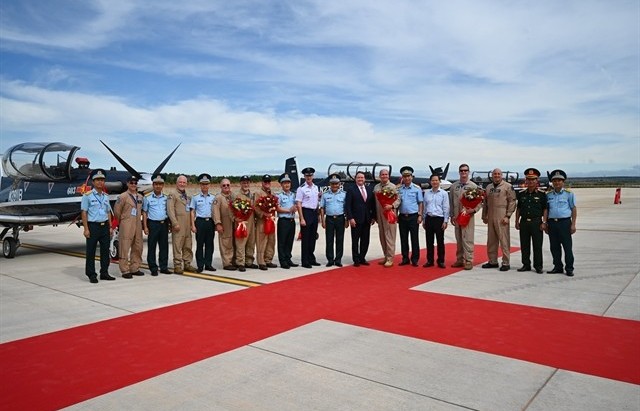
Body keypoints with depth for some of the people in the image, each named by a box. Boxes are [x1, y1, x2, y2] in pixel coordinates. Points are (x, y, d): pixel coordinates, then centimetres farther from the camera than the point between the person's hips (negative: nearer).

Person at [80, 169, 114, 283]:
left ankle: (104, 273, 18)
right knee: (91, 252, 2)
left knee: (105, 251, 9)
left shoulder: (106, 196, 12)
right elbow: (84, 213, -7)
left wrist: (110, 227, 10)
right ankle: (91, 275, 10)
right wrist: (86, 229, -12)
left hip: (105, 226, 5)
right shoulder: (87, 195, -4)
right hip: (93, 226, -5)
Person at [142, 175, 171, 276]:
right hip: (153, 224, -3)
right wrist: (145, 227, -5)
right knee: (151, 247, 0)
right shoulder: (147, 197, 1)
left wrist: (169, 224, 7)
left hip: (164, 224, 3)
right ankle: (153, 268, 7)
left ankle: (164, 267, 14)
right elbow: (144, 213, 2)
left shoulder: (166, 197, 9)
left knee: (164, 246, 6)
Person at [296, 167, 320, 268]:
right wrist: (302, 219, -16)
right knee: (305, 238, -1)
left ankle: (311, 259, 24)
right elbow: (298, 204, -12)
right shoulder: (301, 188, -9)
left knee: (313, 237, 13)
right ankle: (305, 261, 7)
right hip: (306, 212, -6)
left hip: (314, 213, 6)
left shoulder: (316, 187, 10)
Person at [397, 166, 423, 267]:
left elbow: (421, 203, -1)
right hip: (402, 217, 3)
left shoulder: (417, 188, -1)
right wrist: (396, 215, 5)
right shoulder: (399, 189, 7)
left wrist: (420, 215, -8)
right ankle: (405, 258, 17)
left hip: (413, 216, -3)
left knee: (414, 238, 2)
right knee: (403, 239, 8)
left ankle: (415, 259, 9)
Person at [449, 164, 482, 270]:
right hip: (456, 217, 4)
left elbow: (479, 201, 0)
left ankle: (468, 261, -1)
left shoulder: (473, 186, 0)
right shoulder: (454, 186, 10)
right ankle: (460, 259, 19)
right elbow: (451, 202, 13)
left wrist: (474, 209, -18)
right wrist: (452, 215, 9)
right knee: (458, 239, 10)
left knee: (467, 239, -7)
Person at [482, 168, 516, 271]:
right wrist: (484, 216, 17)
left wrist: (507, 216, -12)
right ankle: (492, 261, 20)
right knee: (491, 241, 10)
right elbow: (485, 203, 20)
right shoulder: (488, 187, 16)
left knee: (504, 240, -4)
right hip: (490, 218, 6)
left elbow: (512, 202, -6)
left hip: (501, 218, -6)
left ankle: (506, 263, 2)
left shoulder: (508, 186, -1)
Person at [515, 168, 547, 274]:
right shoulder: (521, 194, 10)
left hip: (536, 222, -3)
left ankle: (538, 266, 9)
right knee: (524, 245, 7)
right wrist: (517, 222, 7)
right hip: (524, 222, 3)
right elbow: (518, 209, 13)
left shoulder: (541, 195, 1)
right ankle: (526, 265, 17)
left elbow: (545, 210, 0)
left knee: (537, 245, 0)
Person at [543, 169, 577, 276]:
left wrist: (573, 224, -5)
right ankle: (558, 267, 18)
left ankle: (569, 268, 6)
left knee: (567, 246, -2)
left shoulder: (569, 194, 2)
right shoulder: (549, 195, 12)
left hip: (564, 222, -4)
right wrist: (544, 222, 6)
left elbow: (574, 209, 1)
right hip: (552, 223, 4)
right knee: (554, 247, 8)